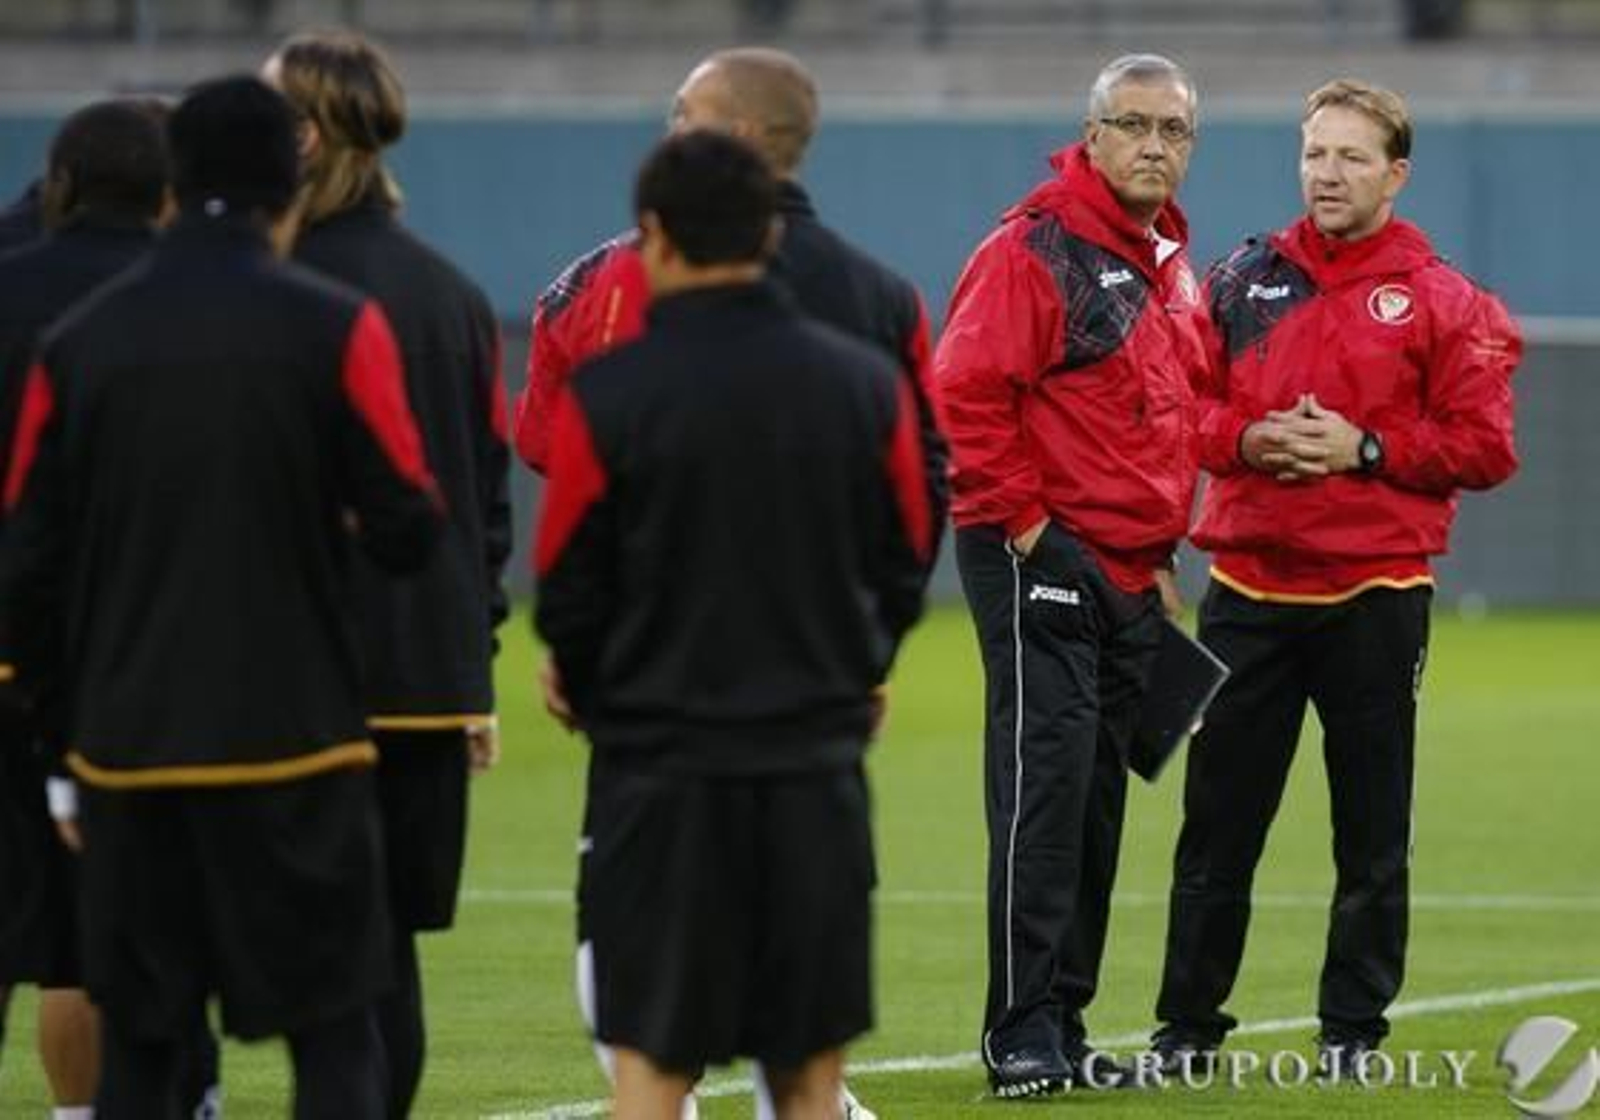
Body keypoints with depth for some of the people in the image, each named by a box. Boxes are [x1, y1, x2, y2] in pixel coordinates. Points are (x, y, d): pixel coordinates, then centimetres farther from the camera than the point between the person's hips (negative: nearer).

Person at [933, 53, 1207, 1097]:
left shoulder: (1174, 272, 16)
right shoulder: (1036, 249, -11)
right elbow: (964, 397, -18)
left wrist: (1162, 551, 17)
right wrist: (1024, 521, -16)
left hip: (1132, 579, 8)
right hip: (1044, 568, -8)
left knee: (1097, 805, 10)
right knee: (1044, 789, -11)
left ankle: (1063, 1025, 16)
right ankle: (1022, 1035, -9)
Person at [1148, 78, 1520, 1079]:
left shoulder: (1442, 301, 0)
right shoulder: (1244, 279, 9)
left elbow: (1484, 446, -4)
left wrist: (1366, 448, -14)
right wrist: (1246, 439, -9)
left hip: (1375, 594, -2)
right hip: (1248, 589, 2)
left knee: (1373, 834, 4)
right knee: (1218, 820, 4)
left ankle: (1354, 1029, 12)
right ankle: (1189, 1025, 11)